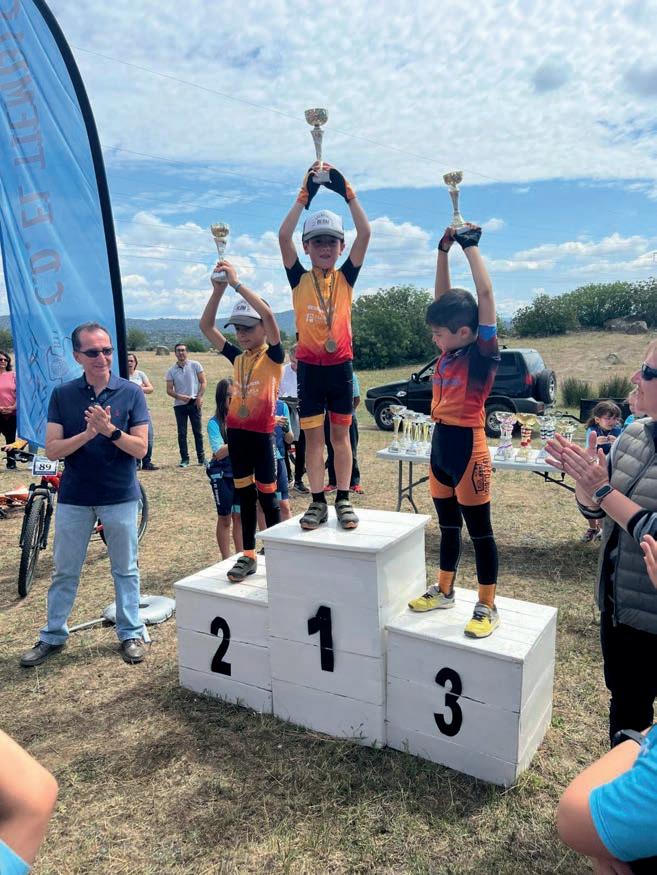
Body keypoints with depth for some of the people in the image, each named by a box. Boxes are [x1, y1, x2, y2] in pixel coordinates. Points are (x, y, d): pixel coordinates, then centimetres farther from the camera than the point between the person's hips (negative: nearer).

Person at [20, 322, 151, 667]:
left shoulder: (131, 392, -5)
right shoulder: (62, 395, -1)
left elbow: (140, 448, -9)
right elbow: (52, 450, -7)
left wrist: (110, 430, -25)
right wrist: (87, 433, -22)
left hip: (120, 496, -1)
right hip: (74, 497, 2)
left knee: (125, 570, 11)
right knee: (64, 572, 13)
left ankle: (131, 633, 25)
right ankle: (53, 636, 30)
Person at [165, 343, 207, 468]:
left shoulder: (195, 365, 1)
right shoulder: (171, 370, 4)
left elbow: (203, 382, 1)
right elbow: (169, 390, 4)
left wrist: (200, 397, -11)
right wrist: (179, 396, -15)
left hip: (194, 403, -1)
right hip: (179, 405, 1)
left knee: (198, 431, 5)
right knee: (182, 433, 3)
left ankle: (201, 457, 13)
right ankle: (184, 459, 10)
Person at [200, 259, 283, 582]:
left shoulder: (273, 356, -5)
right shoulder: (237, 358, 10)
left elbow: (268, 315, -22)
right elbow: (206, 326, 7)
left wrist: (237, 283, -22)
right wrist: (218, 290, -6)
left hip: (262, 434, -5)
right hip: (236, 432, 6)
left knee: (267, 496, 4)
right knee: (244, 495, 11)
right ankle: (248, 556, 20)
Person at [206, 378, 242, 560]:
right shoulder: (215, 423, -12)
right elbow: (219, 453, -20)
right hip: (222, 475, -3)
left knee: (239, 516, 12)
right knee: (225, 518, 9)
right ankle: (226, 560, 20)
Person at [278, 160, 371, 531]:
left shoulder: (346, 277, 2)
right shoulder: (300, 279, 1)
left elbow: (365, 234, -7)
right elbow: (284, 237, -11)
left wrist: (348, 193, -8)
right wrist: (304, 196, -11)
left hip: (340, 365, 0)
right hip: (309, 366, 0)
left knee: (341, 434, 8)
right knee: (313, 435, 4)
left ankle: (344, 500, 15)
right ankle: (318, 502, 12)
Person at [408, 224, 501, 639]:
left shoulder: (482, 353, -11)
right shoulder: (448, 353, 7)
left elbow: (486, 293, -17)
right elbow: (444, 297, 11)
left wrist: (470, 245, -9)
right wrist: (444, 250, 5)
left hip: (468, 445, -7)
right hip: (440, 442, 7)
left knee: (480, 530, 4)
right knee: (448, 525, 19)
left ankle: (488, 607, 16)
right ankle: (444, 591, 33)